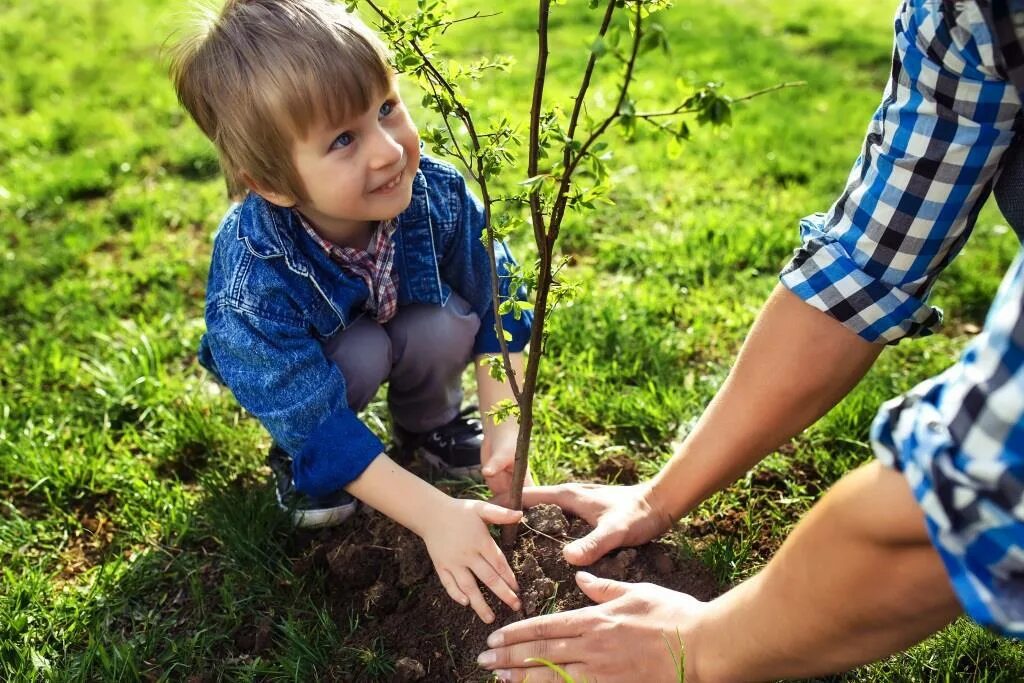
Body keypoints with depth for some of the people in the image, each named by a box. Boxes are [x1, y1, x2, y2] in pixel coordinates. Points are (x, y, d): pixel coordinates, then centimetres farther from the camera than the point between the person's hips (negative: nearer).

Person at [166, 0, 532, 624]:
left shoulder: (437, 194, -32)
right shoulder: (254, 279, -40)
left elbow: (495, 308, -16)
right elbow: (318, 424, -35)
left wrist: (506, 422, -25)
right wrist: (435, 514, -40)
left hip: (409, 318, 3)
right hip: (283, 361, -3)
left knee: (447, 326, -27)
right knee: (360, 355, -33)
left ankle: (430, 421, 7)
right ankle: (293, 459, -1)